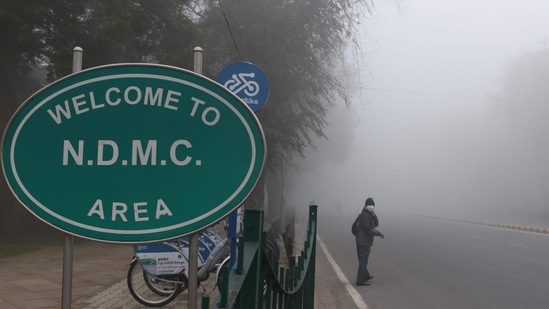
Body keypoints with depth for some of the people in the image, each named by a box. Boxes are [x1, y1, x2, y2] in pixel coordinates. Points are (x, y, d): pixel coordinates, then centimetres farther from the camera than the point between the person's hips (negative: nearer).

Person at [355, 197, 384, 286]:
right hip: (364, 242, -10)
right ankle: (360, 280, -7)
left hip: (361, 241, 10)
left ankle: (366, 275, 39)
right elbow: (368, 230, -23)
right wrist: (379, 233, -14)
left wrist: (374, 216, -10)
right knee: (363, 260, -8)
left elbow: (376, 224, 8)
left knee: (363, 259, 22)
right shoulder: (365, 215, -19)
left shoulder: (369, 214, 14)